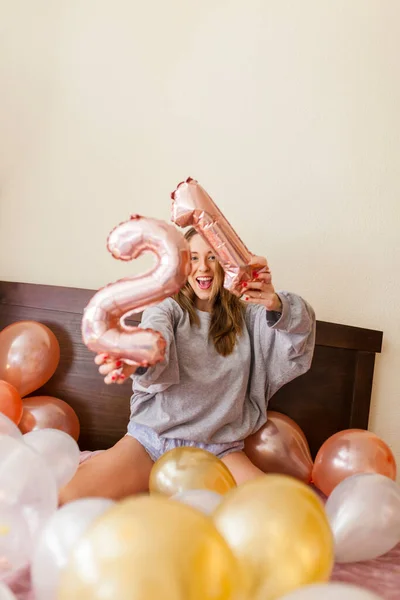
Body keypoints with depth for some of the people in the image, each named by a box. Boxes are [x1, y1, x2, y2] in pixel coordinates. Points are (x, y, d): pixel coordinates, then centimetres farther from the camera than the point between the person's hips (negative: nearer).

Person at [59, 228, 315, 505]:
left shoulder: (247, 315, 9)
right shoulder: (167, 307, 3)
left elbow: (301, 326, -7)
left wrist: (277, 307, -31)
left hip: (220, 450, 2)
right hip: (152, 439, -1)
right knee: (69, 502, -22)